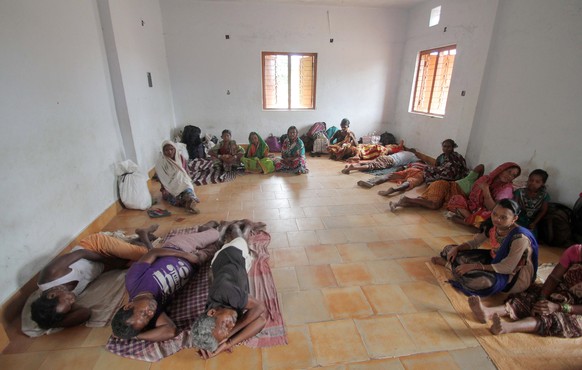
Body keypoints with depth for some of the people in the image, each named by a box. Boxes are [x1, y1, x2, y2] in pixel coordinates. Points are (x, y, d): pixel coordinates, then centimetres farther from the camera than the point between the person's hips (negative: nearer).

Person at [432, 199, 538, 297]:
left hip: (514, 275, -6)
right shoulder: (492, 226, -9)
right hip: (494, 260, 7)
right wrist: (456, 248, -14)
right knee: (450, 250, -9)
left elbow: (508, 268, -30)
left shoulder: (520, 238, -30)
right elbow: (475, 242, 5)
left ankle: (449, 263, -14)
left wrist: (474, 266, -33)